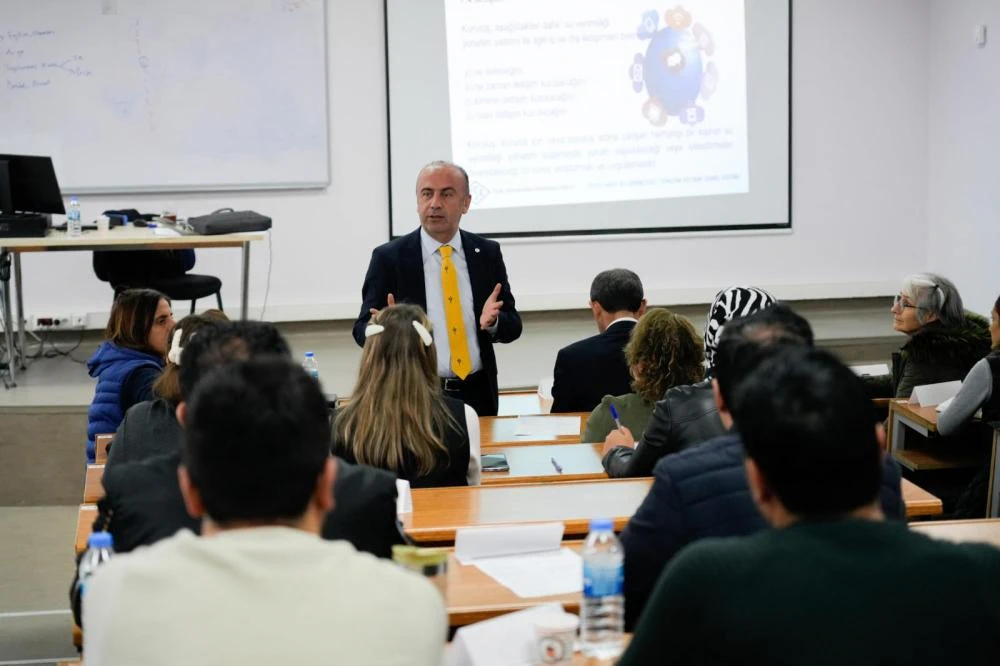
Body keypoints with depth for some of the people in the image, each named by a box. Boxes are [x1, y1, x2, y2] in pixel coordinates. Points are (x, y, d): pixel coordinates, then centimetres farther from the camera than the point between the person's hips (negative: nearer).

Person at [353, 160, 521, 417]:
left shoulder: (487, 253, 4)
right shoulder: (388, 257, -4)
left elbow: (513, 325, 5)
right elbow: (363, 329, -4)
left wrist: (493, 321, -17)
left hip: (477, 395, 3)